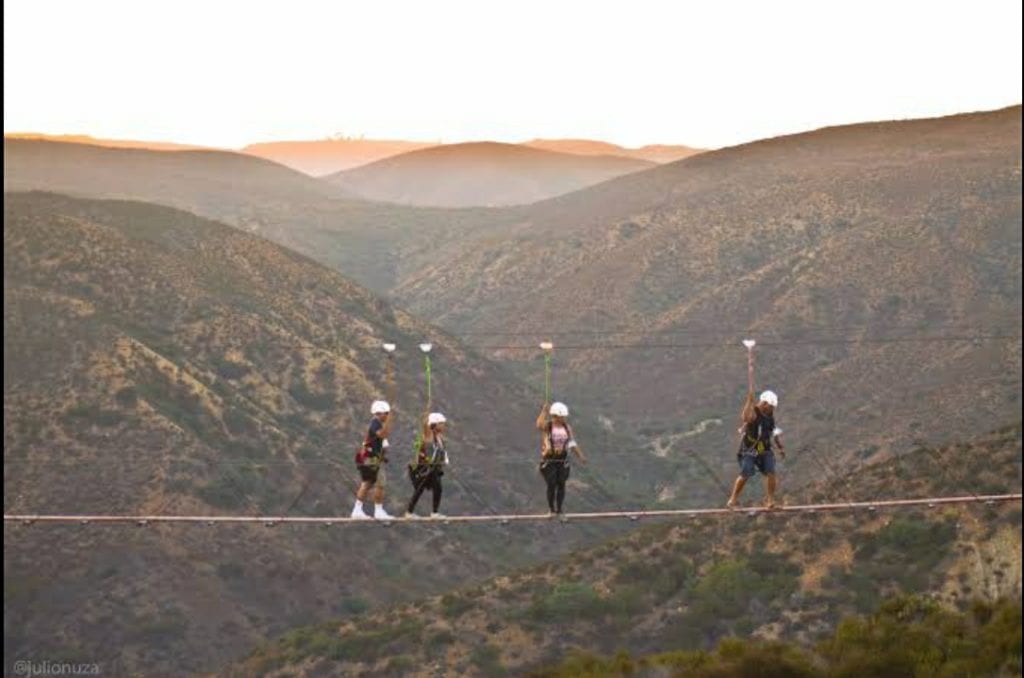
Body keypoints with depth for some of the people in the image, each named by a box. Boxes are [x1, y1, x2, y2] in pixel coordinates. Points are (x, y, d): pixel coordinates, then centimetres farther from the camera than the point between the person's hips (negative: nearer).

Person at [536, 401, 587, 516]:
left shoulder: (567, 427, 1)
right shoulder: (547, 426, -11)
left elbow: (572, 443, 4)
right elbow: (539, 425, -35)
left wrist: (581, 456, -4)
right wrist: (544, 412, -39)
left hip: (562, 460, 3)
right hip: (549, 460, -3)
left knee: (561, 484, 1)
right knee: (552, 485, -7)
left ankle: (559, 509, 13)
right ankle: (551, 509, 12)